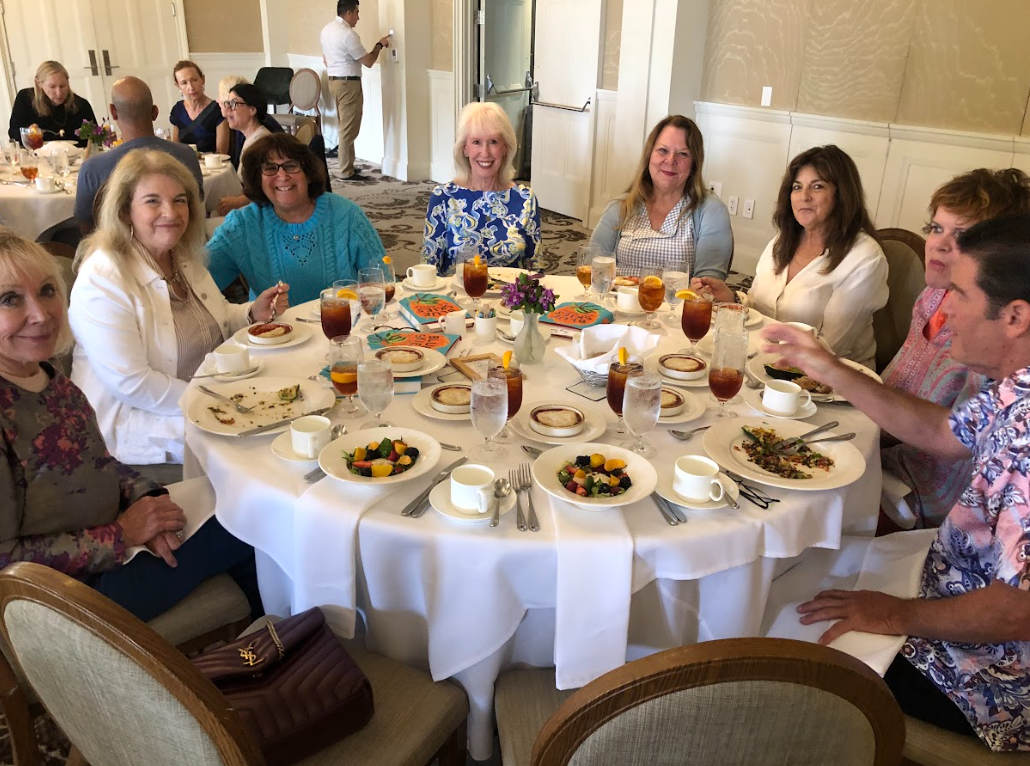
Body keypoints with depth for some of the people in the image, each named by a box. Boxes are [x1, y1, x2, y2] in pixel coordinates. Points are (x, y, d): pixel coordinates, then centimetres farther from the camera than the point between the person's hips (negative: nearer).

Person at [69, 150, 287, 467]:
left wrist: (253, 313, 0)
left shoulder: (184, 257, 6)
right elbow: (132, 384, -23)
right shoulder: (102, 280, -20)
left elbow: (213, 321, 21)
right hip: (138, 420, -8)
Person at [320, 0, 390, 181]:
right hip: (348, 84, -10)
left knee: (344, 127, 16)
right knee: (349, 130, -5)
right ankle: (347, 172, -2)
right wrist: (379, 45, 1)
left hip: (333, 81, 10)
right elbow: (368, 62, -14)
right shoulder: (348, 34, -19)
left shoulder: (326, 30, 10)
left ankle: (346, 166, 22)